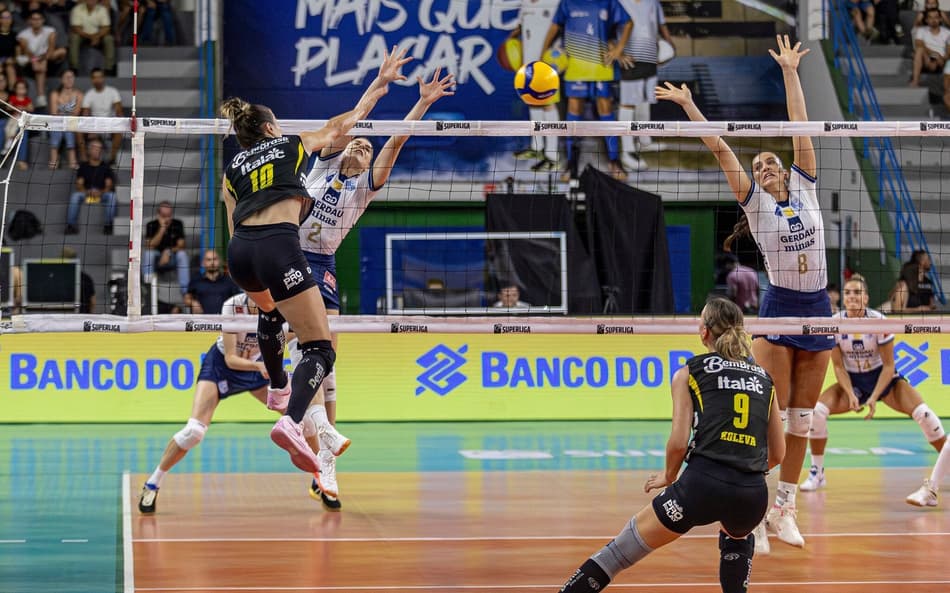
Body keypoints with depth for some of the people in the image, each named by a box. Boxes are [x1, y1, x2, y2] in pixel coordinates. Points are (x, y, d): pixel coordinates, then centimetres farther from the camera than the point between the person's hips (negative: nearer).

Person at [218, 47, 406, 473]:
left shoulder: (232, 169, 25)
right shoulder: (293, 143, 20)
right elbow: (347, 121, 30)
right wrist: (382, 82, 44)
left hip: (240, 248, 5)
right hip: (278, 245, -5)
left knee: (270, 310, 40)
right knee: (319, 349, -6)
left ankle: (278, 389, 55)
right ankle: (292, 421, -33)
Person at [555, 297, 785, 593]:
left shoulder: (690, 373, 10)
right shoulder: (764, 378, 20)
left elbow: (678, 442, 1)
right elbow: (777, 454, 21)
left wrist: (669, 477, 20)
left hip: (703, 483, -3)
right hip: (754, 493, 4)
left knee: (619, 551, 8)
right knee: (738, 537, 40)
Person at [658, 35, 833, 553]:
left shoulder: (804, 188, 9)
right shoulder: (755, 202, 2)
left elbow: (801, 129, 7)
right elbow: (720, 149, -4)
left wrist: (790, 72, 7)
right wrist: (689, 106, -9)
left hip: (818, 311, 4)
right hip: (779, 308, -4)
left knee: (802, 418, 6)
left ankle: (784, 510, 12)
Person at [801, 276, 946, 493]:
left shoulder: (878, 321, -21)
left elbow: (888, 365, -14)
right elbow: (838, 366, -7)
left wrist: (874, 398, -23)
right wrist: (850, 394, -21)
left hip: (882, 377, -1)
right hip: (852, 380, 1)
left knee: (922, 413, -21)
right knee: (817, 410, -23)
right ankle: (817, 473, -7)